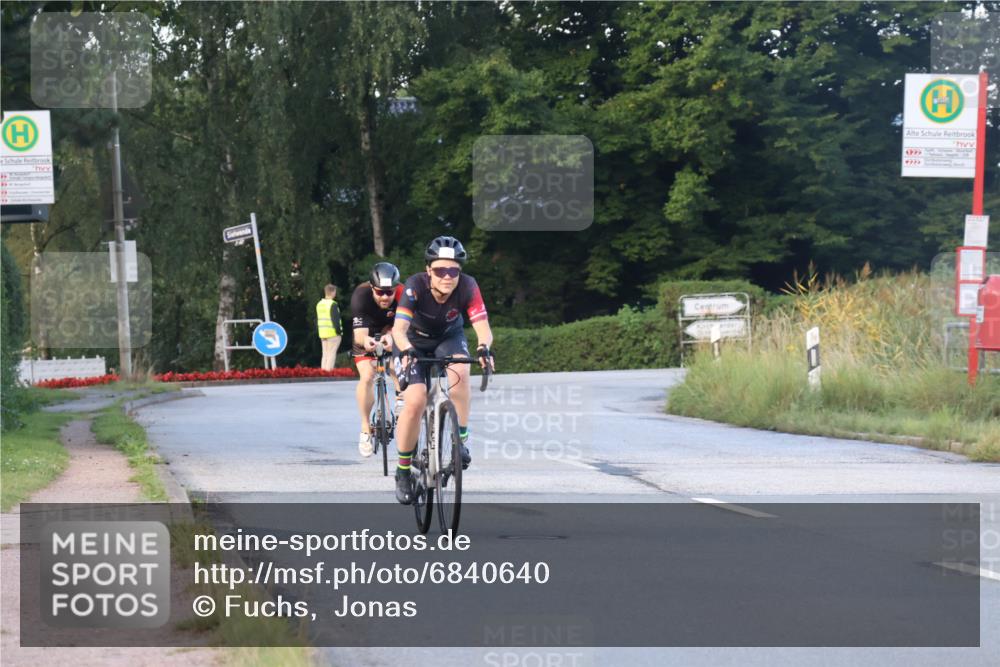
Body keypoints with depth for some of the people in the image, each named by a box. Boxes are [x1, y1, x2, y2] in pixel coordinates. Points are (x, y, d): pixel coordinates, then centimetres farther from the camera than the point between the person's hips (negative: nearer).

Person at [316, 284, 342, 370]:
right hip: (333, 333, -8)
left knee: (325, 354, 12)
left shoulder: (319, 304, 13)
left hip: (323, 333, 8)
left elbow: (317, 319, 16)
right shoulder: (332, 304, -13)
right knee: (332, 354, -6)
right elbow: (335, 319, -16)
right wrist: (338, 331, -10)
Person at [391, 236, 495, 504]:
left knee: (459, 372, -32)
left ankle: (462, 439, -15)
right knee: (415, 401, -19)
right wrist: (406, 351, -62)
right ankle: (403, 472, -2)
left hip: (449, 337, 1)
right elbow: (399, 328, -41)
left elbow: (483, 327, -36)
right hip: (414, 341, -1)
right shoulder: (415, 287, -33)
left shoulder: (467, 287, -29)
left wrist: (483, 348, -57)